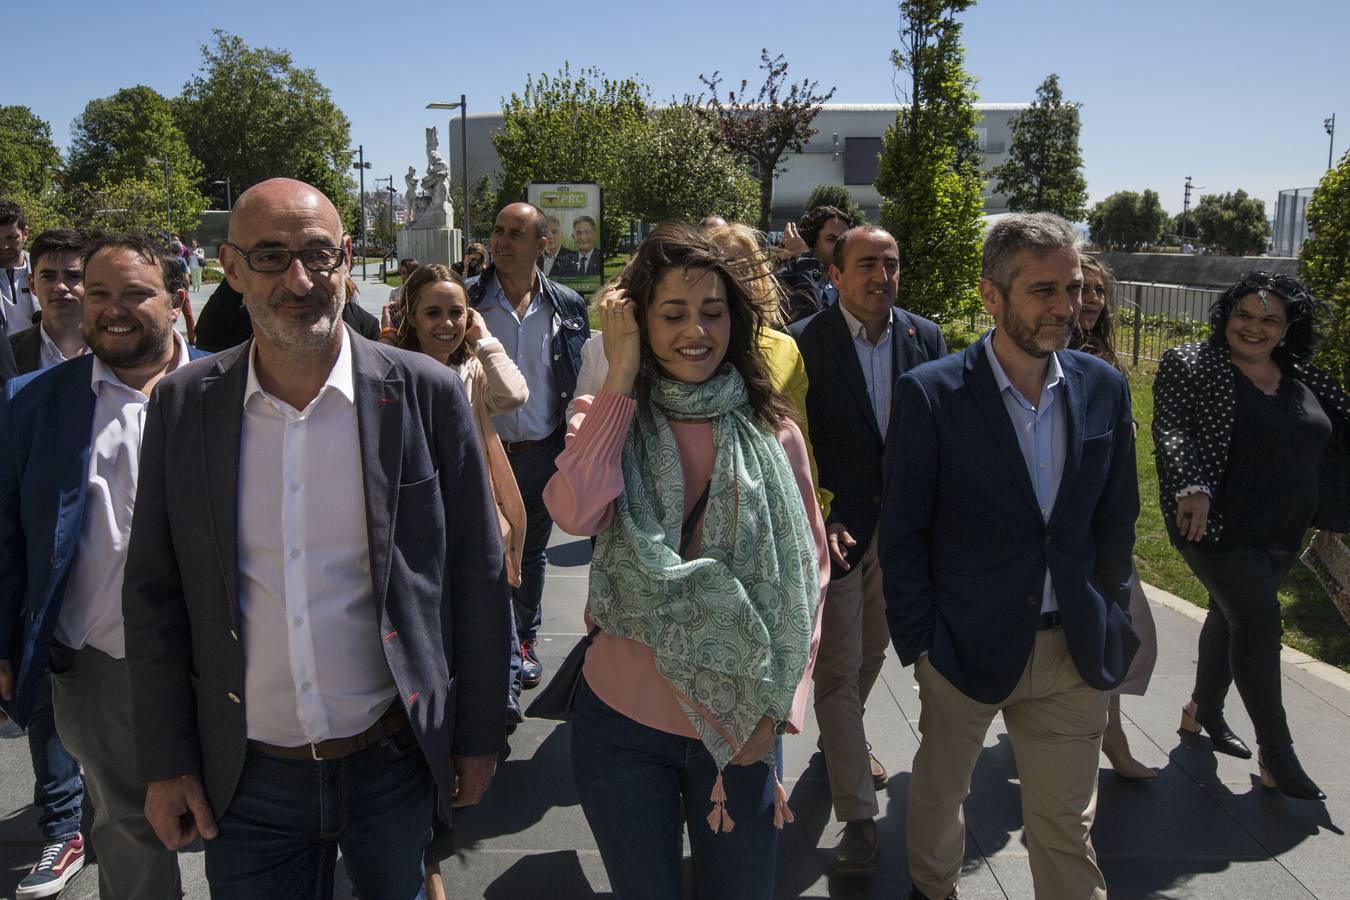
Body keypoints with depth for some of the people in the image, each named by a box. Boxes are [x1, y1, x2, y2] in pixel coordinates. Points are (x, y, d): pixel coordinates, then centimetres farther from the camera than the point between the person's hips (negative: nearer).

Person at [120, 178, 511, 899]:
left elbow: (474, 577, -5)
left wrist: (478, 736, 0)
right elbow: (153, 593, 2)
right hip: (244, 779, 1)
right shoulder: (182, 405, -4)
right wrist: (165, 762, 2)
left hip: (394, 762, -1)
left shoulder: (427, 394, -10)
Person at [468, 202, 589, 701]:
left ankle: (526, 640, 36)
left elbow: (582, 383, 6)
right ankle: (505, 661, 15)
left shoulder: (567, 305, 1)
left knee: (532, 553, 18)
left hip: (542, 453, 2)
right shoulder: (467, 298, -6)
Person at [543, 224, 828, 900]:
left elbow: (809, 571, 1)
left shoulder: (772, 432, -3)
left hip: (740, 730, 1)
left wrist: (780, 705, -7)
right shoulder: (609, 419, -5)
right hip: (623, 721, -1)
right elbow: (574, 511, -27)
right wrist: (621, 374, -21)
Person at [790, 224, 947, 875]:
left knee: (871, 652, 22)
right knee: (839, 668, 0)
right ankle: (858, 816, 9)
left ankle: (842, 741, 49)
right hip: (834, 525, -5)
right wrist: (818, 523, -19)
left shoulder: (925, 338, 0)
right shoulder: (803, 343, -13)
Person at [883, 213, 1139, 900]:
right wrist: (918, 644, -7)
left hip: (1073, 652, 2)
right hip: (967, 644, -2)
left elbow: (1117, 516, 9)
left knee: (1066, 828, 11)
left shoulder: (1103, 388, 0)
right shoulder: (930, 393, -13)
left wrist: (1106, 621, 6)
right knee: (938, 792, 20)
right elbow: (902, 533, -8)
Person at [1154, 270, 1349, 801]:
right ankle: (1277, 756, 5)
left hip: (1282, 533, 6)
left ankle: (1203, 712, 38)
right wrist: (1191, 487, -34)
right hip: (1221, 530, -6)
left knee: (1230, 616, 19)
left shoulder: (1301, 379, 9)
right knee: (1259, 625, -7)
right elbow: (1170, 429, -19)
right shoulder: (1190, 365, -9)